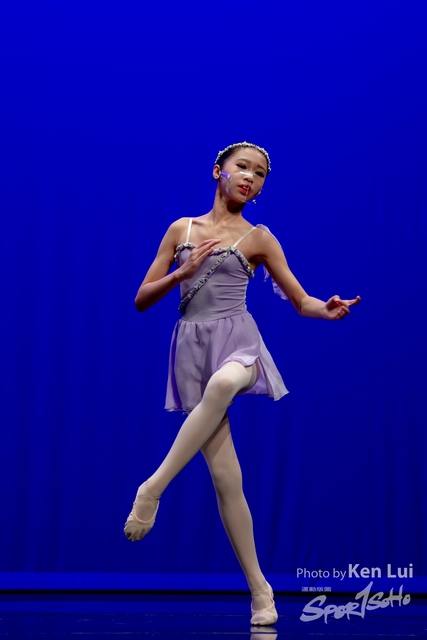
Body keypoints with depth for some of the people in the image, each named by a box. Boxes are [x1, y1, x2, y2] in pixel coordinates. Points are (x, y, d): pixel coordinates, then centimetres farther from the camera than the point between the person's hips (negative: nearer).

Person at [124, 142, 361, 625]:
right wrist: (183, 273, -4)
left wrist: (330, 310, -14)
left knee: (222, 384, -43)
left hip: (237, 341, -2)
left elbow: (301, 301, 8)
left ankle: (153, 489, -33)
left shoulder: (258, 238, 8)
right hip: (192, 348, 2)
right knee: (226, 479, -8)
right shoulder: (181, 229, 13)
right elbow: (142, 300, 13)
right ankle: (260, 591, 1)